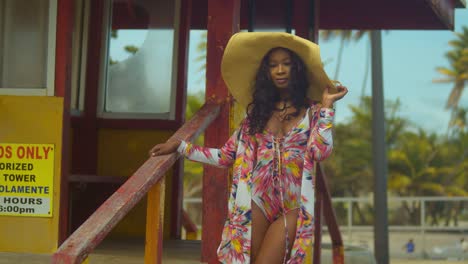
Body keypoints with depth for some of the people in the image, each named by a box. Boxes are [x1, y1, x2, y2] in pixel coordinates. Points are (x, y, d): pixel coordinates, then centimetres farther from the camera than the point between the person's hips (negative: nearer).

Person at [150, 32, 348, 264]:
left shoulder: (312, 112, 4)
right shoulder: (257, 112, 13)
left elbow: (321, 151, -14)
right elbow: (225, 156, 11)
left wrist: (326, 106, -7)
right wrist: (180, 146, 6)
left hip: (291, 207, -3)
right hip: (257, 201, 3)